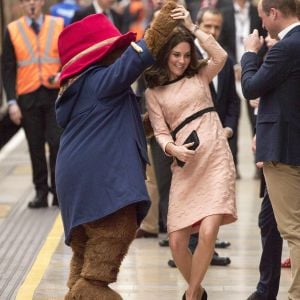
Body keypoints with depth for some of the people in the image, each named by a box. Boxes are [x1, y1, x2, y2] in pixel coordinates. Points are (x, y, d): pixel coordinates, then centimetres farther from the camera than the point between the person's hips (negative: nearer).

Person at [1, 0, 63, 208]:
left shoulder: (59, 25, 4)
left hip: (55, 94, -1)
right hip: (28, 97, 1)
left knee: (57, 142, -7)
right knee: (35, 147, 6)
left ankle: (59, 191, 5)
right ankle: (41, 193, 14)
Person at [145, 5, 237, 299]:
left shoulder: (199, 76, 12)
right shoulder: (153, 93, 11)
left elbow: (220, 57, -7)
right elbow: (160, 132, 3)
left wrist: (191, 26, -7)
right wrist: (173, 149, -18)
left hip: (216, 159, -1)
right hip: (185, 166, 1)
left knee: (207, 233, -17)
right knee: (177, 241, -3)